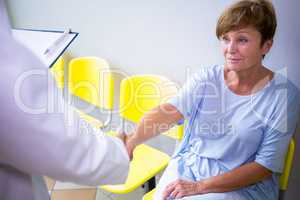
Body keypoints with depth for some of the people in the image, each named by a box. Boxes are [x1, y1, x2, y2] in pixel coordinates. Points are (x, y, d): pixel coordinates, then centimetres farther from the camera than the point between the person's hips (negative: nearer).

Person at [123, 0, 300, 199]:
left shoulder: (283, 94, -11)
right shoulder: (206, 78, -4)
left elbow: (266, 166, -11)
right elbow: (169, 111, -19)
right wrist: (132, 140, -40)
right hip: (187, 168, 3)